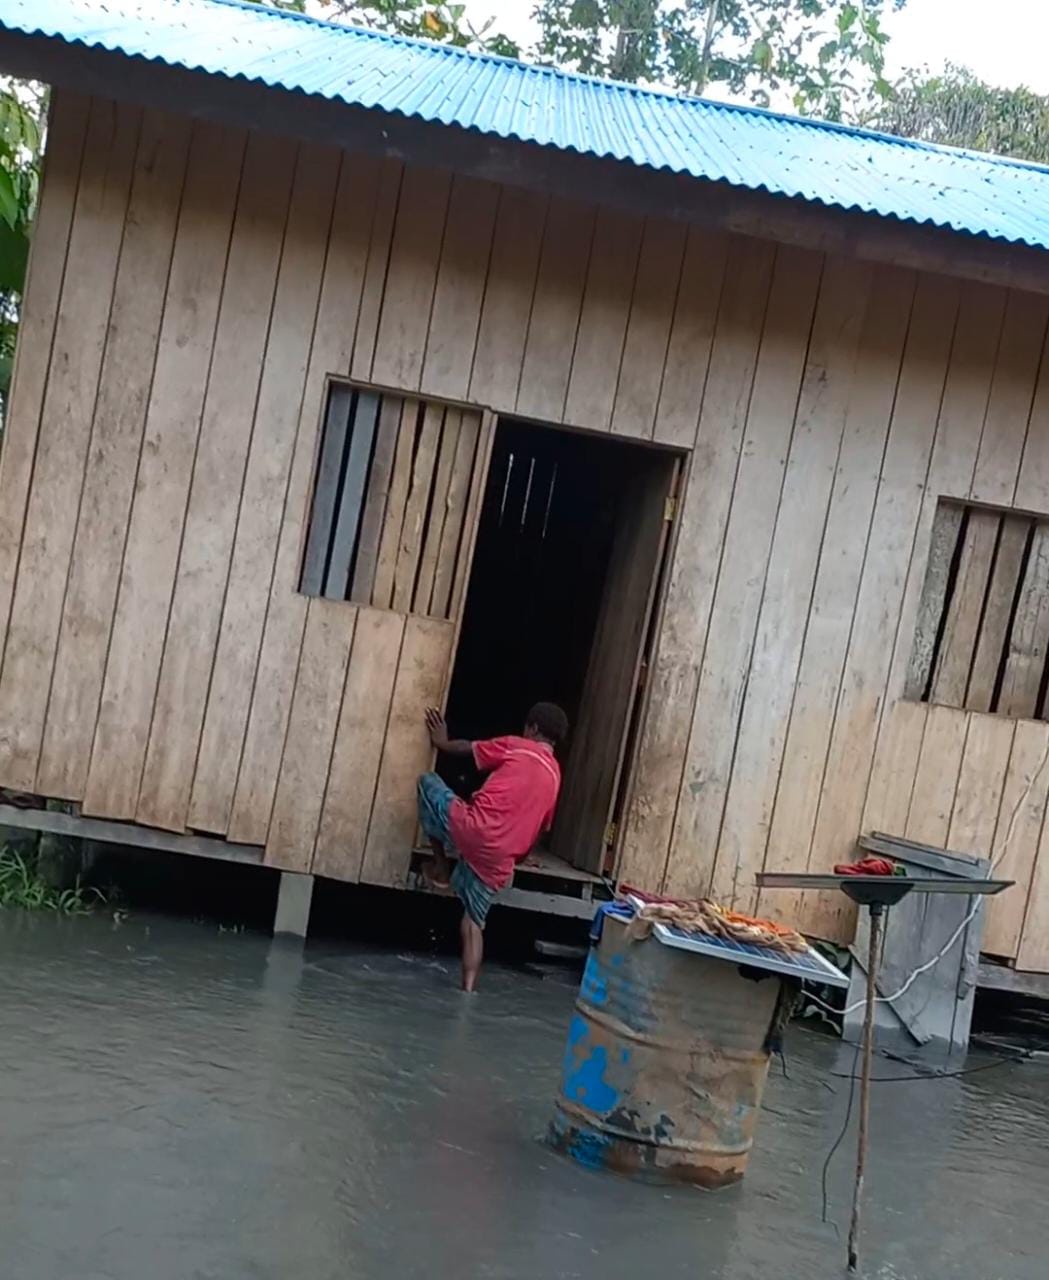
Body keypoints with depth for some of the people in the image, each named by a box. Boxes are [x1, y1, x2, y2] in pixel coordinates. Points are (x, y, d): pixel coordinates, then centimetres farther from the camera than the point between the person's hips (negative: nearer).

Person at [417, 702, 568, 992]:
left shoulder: (515, 746, 9)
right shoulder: (554, 775, 22)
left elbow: (465, 749, 20)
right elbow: (540, 826, 29)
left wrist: (441, 741, 40)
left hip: (472, 829, -5)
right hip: (500, 858, 5)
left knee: (428, 781, 20)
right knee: (475, 920, 21)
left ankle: (441, 869, 23)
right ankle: (468, 989, 7)